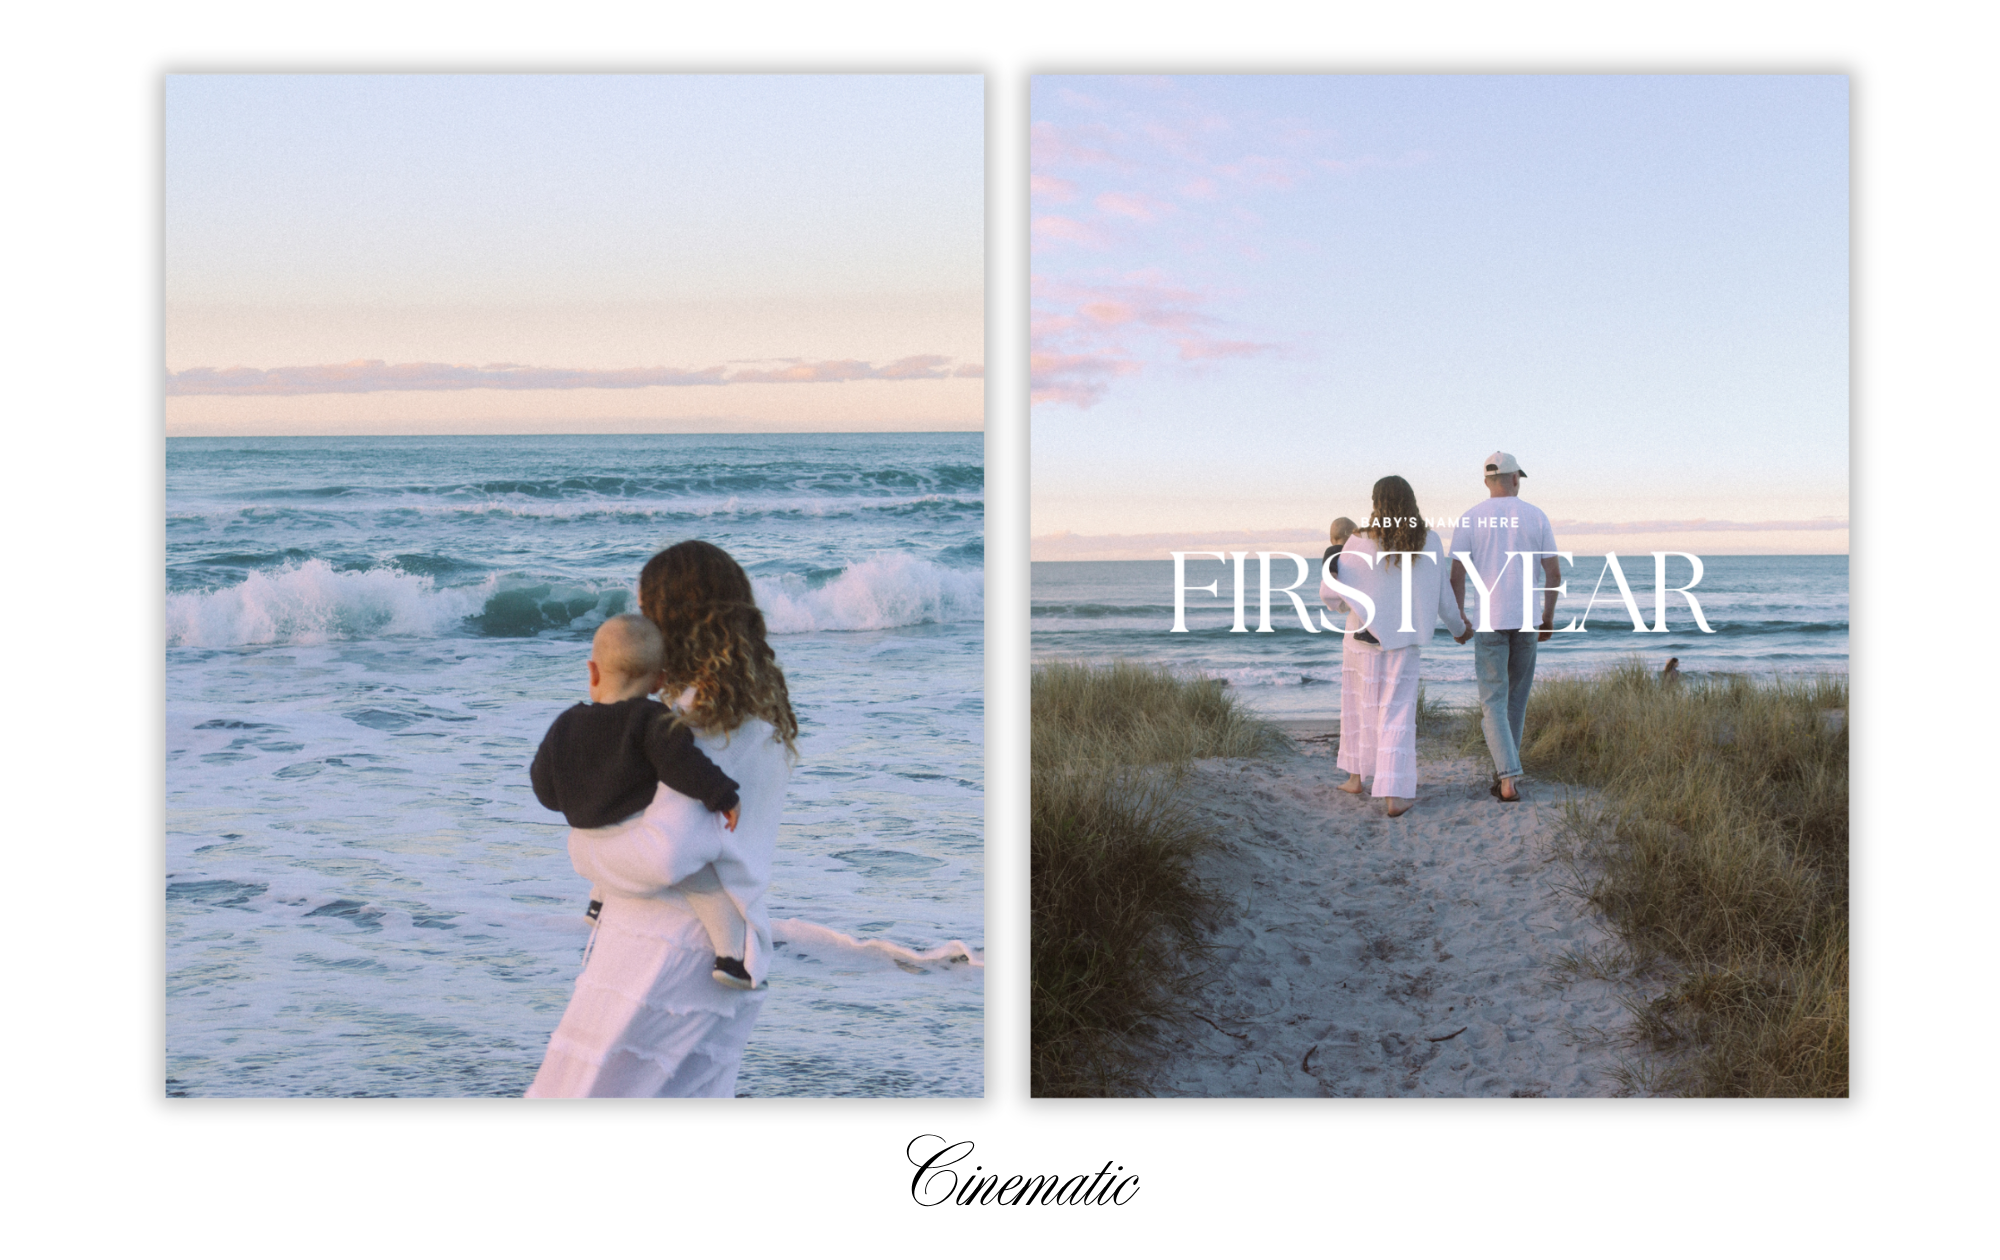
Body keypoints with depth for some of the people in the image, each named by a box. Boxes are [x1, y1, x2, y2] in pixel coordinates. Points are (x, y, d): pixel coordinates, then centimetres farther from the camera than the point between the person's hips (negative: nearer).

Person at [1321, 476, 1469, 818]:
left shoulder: (1361, 543, -13)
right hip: (1405, 639, 1)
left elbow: (1330, 591, -10)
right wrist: (1459, 628, 20)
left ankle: (1356, 776, 31)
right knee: (1397, 715, 3)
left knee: (1359, 703, 22)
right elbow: (1441, 597, 0)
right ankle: (1393, 795, -7)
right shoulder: (1430, 544, -7)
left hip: (1364, 636, -1)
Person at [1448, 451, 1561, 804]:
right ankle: (1504, 772, 23)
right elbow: (1554, 572, 0)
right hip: (1526, 620, 2)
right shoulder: (1536, 516, 1)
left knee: (1493, 702, -2)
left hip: (1489, 619, -2)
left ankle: (1509, 778, -18)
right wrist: (1549, 617, 12)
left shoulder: (1470, 518, -2)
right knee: (1517, 698, 18)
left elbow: (1457, 573, -7)